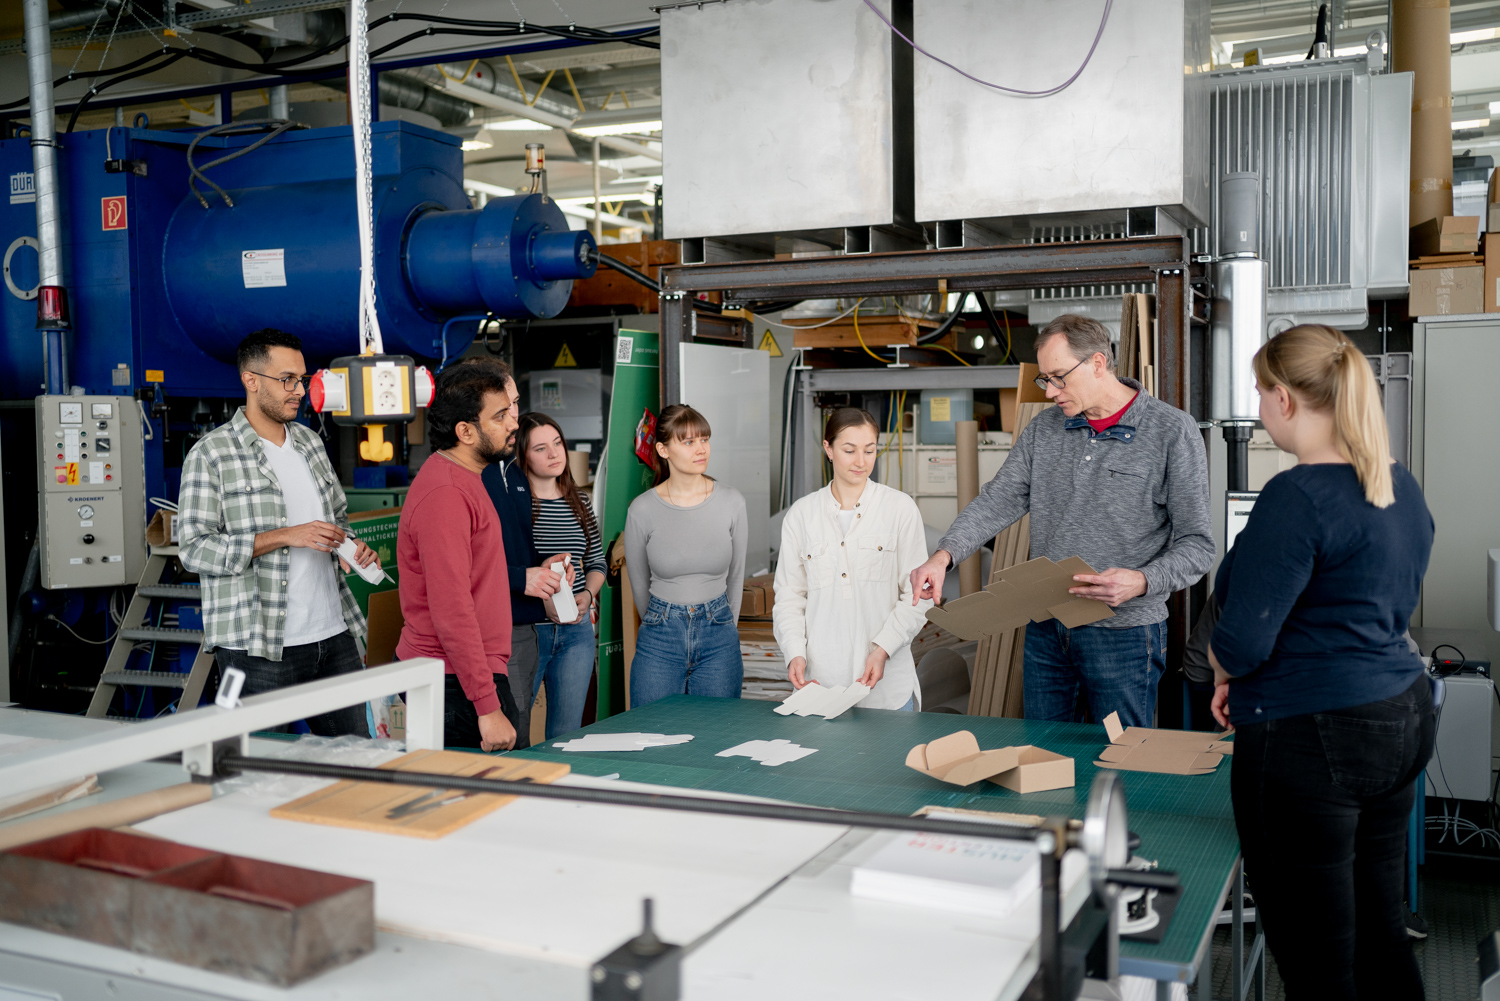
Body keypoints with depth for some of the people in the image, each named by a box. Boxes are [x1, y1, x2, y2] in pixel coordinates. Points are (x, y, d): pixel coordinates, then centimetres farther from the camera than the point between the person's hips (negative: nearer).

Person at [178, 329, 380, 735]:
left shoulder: (311, 442, 14)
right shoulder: (211, 454, -6)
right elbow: (194, 548, -12)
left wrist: (350, 545, 3)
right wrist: (284, 536, -18)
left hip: (334, 635, 6)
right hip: (258, 648, -6)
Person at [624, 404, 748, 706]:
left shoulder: (731, 502, -4)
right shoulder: (642, 509, -8)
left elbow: (736, 575, 7)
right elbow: (639, 583, 7)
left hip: (718, 637, 1)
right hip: (660, 639, -1)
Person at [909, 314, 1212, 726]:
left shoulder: (1174, 433, -8)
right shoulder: (1044, 429, 7)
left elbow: (1197, 544, -9)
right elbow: (999, 501, 2)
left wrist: (1142, 582, -26)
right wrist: (944, 555, -14)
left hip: (1122, 633, -5)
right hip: (1045, 630, 5)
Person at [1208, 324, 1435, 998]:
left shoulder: (1297, 497, -20)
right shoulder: (1400, 487, 8)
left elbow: (1241, 643, -22)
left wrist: (1224, 672, 2)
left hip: (1313, 739, -9)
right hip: (1402, 714, 9)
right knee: (1380, 934, 20)